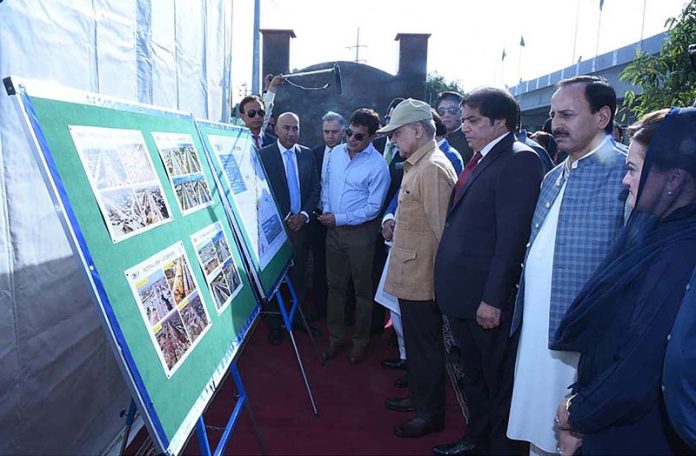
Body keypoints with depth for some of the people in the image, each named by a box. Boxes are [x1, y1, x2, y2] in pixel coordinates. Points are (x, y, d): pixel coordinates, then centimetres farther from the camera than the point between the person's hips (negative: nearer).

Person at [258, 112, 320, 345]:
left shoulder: (307, 155, 8)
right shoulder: (263, 155, -5)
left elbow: (315, 187, 9)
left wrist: (304, 215, -3)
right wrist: (284, 218, -9)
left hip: (300, 223, 3)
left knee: (299, 274, 7)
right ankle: (275, 324, 17)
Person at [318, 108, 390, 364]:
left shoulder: (377, 166, -14)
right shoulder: (336, 153, 3)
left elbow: (373, 208, -14)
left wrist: (340, 218, -16)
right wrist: (326, 211, -2)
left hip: (360, 231, -5)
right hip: (333, 228, 5)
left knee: (362, 289, 9)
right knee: (335, 285, 13)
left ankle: (361, 341, 25)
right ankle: (335, 337, 27)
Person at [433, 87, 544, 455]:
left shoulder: (520, 160, -15)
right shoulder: (480, 159, 12)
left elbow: (512, 235, -21)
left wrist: (493, 299, -22)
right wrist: (448, 284, 13)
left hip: (487, 298, -9)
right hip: (460, 293, 9)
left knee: (497, 381, 11)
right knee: (473, 375, 24)